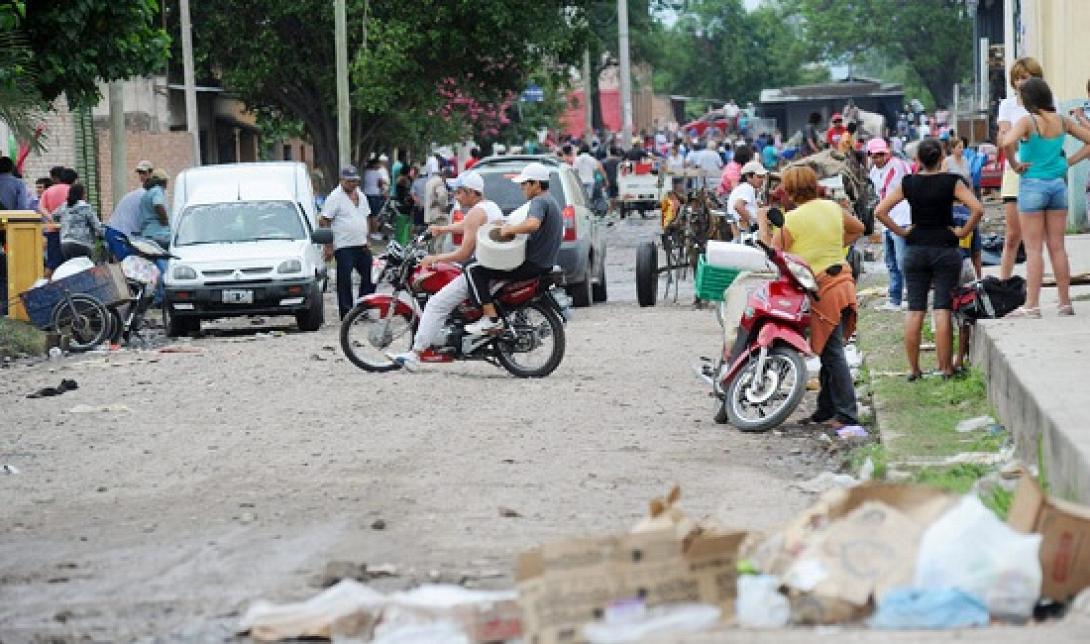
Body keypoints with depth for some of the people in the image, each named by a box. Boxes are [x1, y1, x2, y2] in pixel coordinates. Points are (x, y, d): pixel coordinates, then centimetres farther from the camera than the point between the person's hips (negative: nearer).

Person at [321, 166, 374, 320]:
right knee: (344, 281, -3)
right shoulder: (335, 197, -9)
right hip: (344, 247, -7)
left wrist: (367, 240, 12)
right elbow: (324, 222, -11)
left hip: (361, 245, 7)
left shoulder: (360, 196, 13)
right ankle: (346, 312, 1)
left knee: (369, 277, 9)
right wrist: (328, 246, -16)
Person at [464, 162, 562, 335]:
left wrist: (509, 230, -22)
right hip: (546, 265, 11)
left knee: (475, 271, -11)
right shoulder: (551, 201, 17)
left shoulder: (539, 201, -16)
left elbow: (533, 224, -37)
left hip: (532, 264, -11)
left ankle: (491, 318, -19)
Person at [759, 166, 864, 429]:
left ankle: (847, 414, -7)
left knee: (833, 353, -5)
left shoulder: (790, 220, -12)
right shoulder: (832, 208, 8)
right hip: (844, 283, 7)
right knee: (831, 351, 14)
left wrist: (763, 225, 1)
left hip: (820, 289, -7)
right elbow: (857, 228, 24)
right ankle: (826, 408, 21)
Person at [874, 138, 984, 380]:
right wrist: (964, 231, -4)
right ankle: (945, 367, -1)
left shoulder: (907, 183, 0)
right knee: (942, 309, -1)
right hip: (945, 249, -2)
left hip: (915, 249, 2)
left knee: (914, 309, 5)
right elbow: (977, 208, -16)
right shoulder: (951, 182, -6)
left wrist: (900, 231, 3)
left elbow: (880, 211, -3)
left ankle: (913, 368, 6)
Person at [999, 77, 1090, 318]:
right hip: (1058, 184, 5)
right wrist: (1070, 160, 12)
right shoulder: (1062, 122, 3)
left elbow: (1007, 142, -30)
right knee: (1057, 247, 10)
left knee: (1033, 248, -2)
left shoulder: (1028, 122, -13)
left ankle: (1032, 305, -5)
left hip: (1032, 185, -5)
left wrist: (1014, 164, -15)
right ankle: (1065, 303, 11)